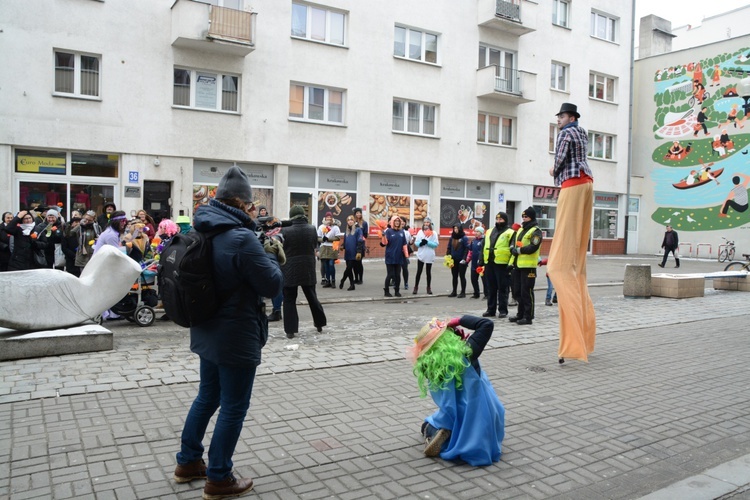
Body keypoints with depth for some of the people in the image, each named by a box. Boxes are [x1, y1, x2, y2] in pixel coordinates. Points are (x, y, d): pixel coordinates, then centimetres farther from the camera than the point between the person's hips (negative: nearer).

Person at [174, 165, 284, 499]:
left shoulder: (202, 231, 4)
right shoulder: (241, 238, -24)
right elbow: (272, 285, -19)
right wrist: (271, 256, -1)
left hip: (209, 331, 9)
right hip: (236, 337, -9)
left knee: (207, 397, 23)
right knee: (233, 407, 6)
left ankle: (188, 462, 37)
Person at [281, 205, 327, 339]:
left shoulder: (285, 231, -14)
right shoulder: (312, 229, -3)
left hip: (290, 270, -3)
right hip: (308, 269, 3)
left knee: (289, 300, 6)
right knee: (312, 297, 18)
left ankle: (290, 330, 3)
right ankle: (319, 323, 29)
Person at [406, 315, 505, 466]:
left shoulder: (429, 365, -11)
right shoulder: (465, 352, -20)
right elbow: (487, 324, -14)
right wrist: (459, 321, -7)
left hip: (455, 421, 1)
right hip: (480, 425, -1)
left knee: (427, 425, 32)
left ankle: (434, 433, 0)